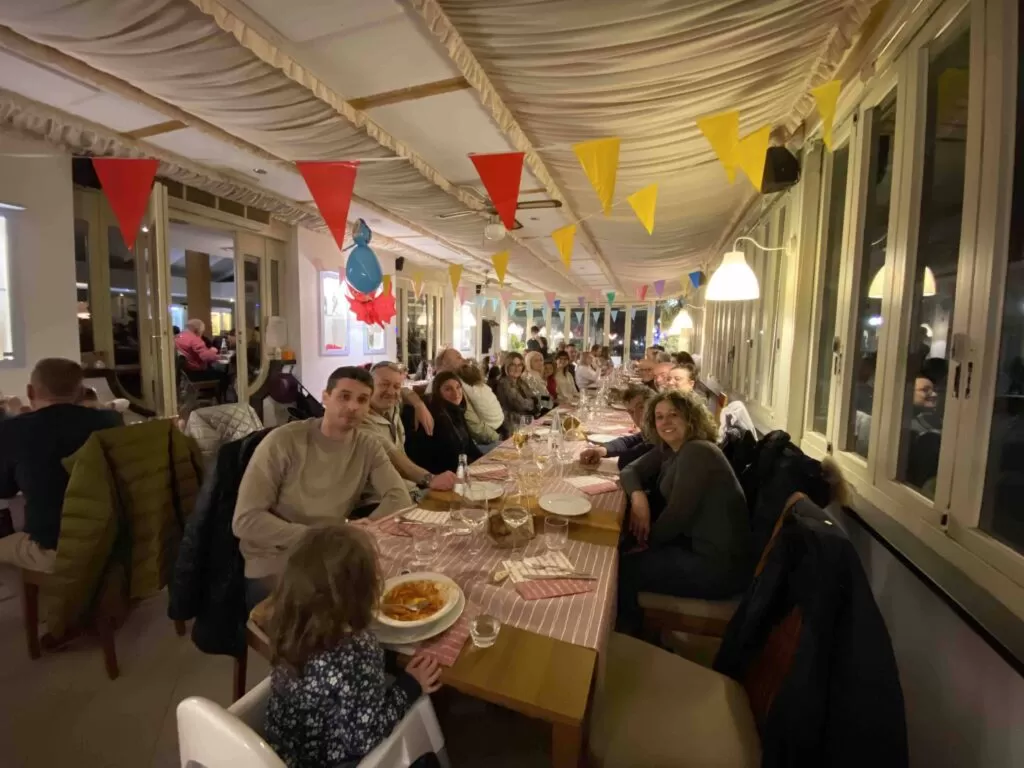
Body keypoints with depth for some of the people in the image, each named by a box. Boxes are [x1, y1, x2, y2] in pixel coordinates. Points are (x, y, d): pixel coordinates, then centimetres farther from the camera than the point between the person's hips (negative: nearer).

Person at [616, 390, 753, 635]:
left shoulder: (697, 452, -20)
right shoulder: (668, 449, 7)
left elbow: (677, 515, -22)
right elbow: (630, 470, 6)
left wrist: (646, 543, -5)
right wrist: (638, 496, -16)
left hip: (719, 564, -9)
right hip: (694, 544, 9)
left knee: (621, 567, -10)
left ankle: (626, 638, 19)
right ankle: (636, 634, 25)